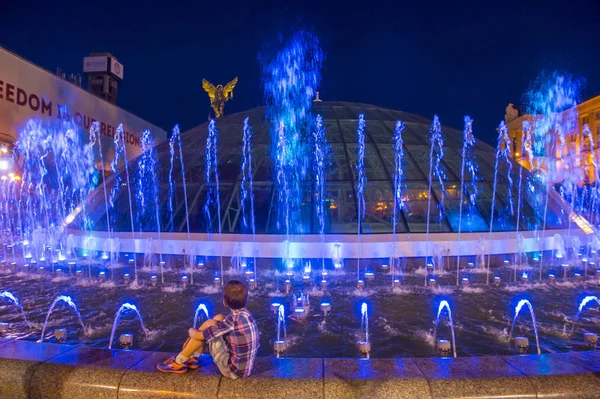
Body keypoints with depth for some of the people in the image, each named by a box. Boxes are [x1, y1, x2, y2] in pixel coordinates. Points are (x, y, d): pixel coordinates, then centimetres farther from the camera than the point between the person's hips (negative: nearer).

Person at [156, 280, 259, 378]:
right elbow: (222, 325, 12)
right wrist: (192, 337, 9)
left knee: (209, 324, -11)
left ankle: (179, 362, 6)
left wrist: (191, 330, 7)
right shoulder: (245, 314, 0)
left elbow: (199, 336, -17)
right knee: (219, 318, 8)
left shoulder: (234, 320, -25)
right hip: (245, 366, 8)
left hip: (233, 370, -8)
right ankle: (192, 357, 16)